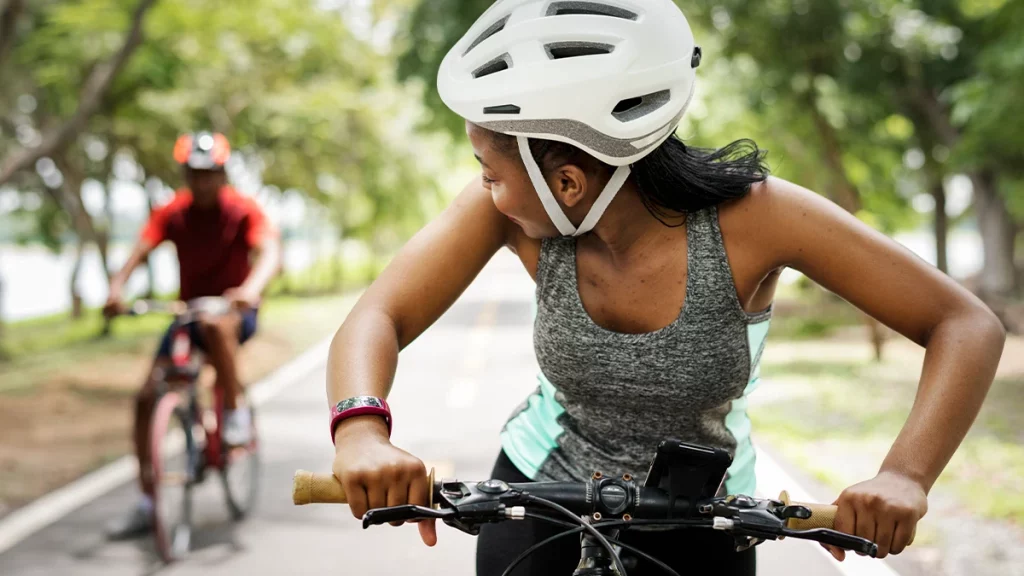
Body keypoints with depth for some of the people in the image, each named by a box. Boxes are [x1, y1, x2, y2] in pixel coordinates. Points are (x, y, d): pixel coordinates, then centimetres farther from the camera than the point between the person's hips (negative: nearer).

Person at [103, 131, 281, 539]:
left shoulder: (243, 210, -12)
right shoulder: (173, 213, -3)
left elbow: (270, 252, -27)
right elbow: (141, 249, -16)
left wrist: (251, 288, -48)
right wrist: (117, 287, -36)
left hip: (235, 310, -4)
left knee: (215, 325, -41)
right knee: (147, 397, -8)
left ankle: (236, 412, -19)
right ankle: (147, 505, 1)